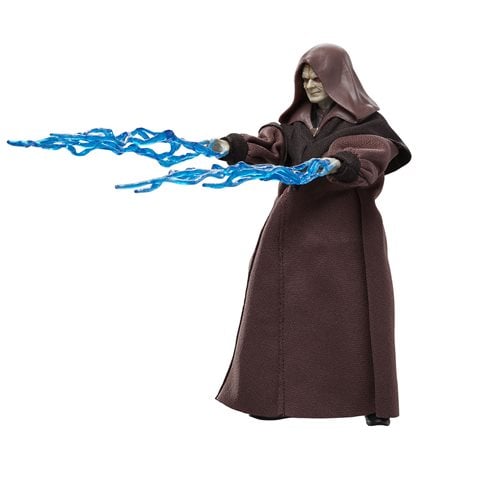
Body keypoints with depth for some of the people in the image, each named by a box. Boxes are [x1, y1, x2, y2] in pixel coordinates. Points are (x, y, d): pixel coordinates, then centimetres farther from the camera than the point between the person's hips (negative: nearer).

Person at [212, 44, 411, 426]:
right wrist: (233, 148, -19)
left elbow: (374, 157, -18)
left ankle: (372, 400, 10)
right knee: (286, 307, 3)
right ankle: (280, 395, 13)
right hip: (297, 225, 5)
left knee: (354, 311, -2)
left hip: (344, 226, -4)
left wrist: (338, 164, -37)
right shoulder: (296, 121, 15)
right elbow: (269, 148, 0)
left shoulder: (366, 121, 1)